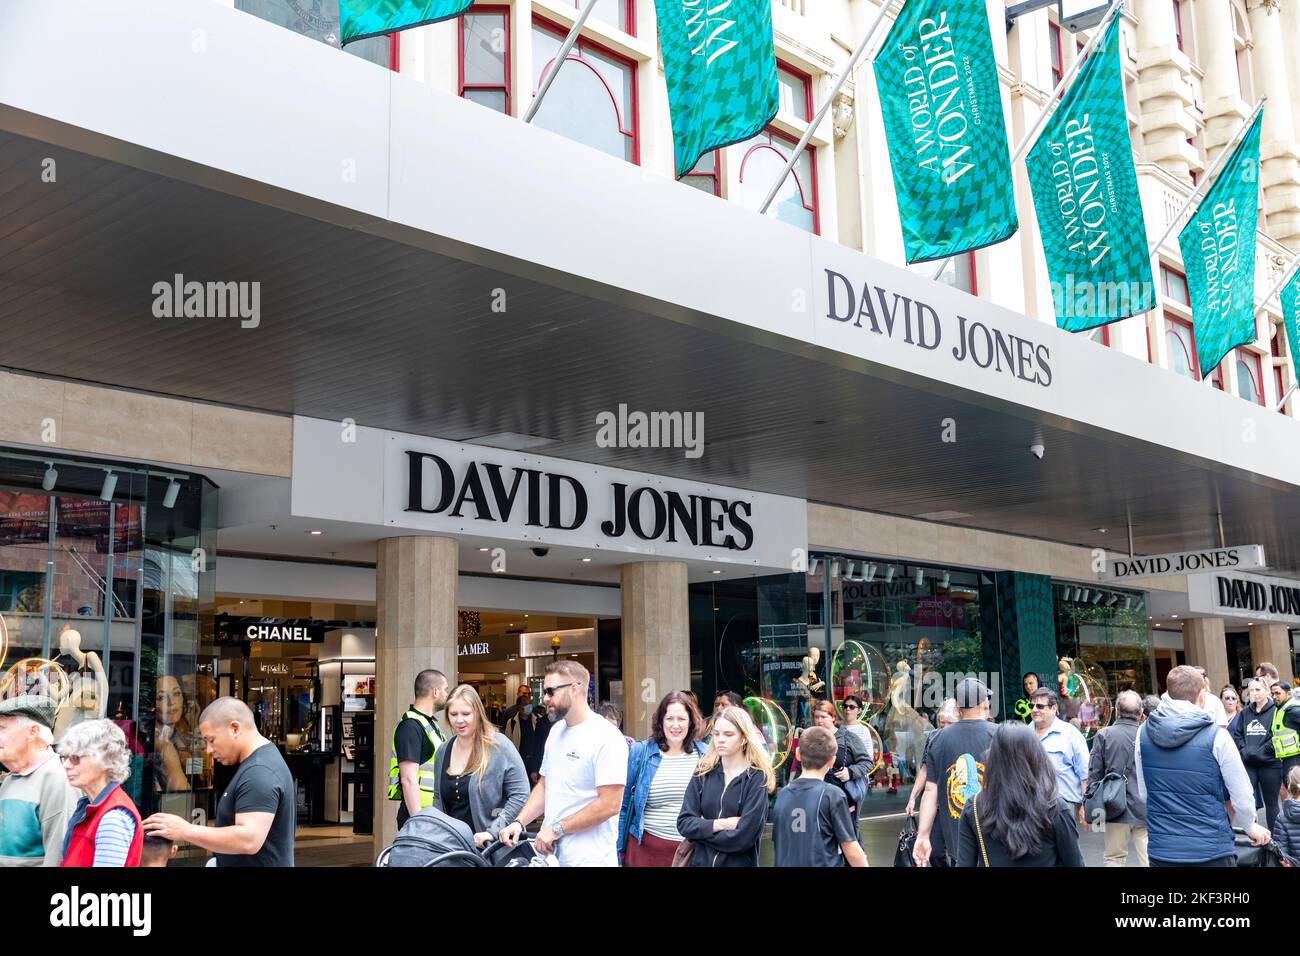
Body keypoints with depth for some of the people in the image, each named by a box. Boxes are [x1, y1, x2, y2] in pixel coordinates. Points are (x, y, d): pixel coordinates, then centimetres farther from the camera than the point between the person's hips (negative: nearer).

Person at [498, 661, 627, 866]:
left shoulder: (606, 737, -15)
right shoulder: (556, 731, 9)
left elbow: (609, 805, -20)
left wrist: (557, 829, -17)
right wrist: (519, 823, 1)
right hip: (550, 851, 7)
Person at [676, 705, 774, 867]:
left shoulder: (757, 778, -13)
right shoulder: (703, 773, -1)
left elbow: (744, 837, -19)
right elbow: (684, 823, -7)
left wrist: (702, 831, -10)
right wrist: (721, 824, -19)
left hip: (739, 863, -3)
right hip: (701, 861, 3)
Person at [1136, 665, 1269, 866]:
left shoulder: (1144, 733, -2)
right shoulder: (1216, 736, -13)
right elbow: (1241, 796, -5)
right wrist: (1250, 827, 15)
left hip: (1160, 850, 3)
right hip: (1210, 850, -3)